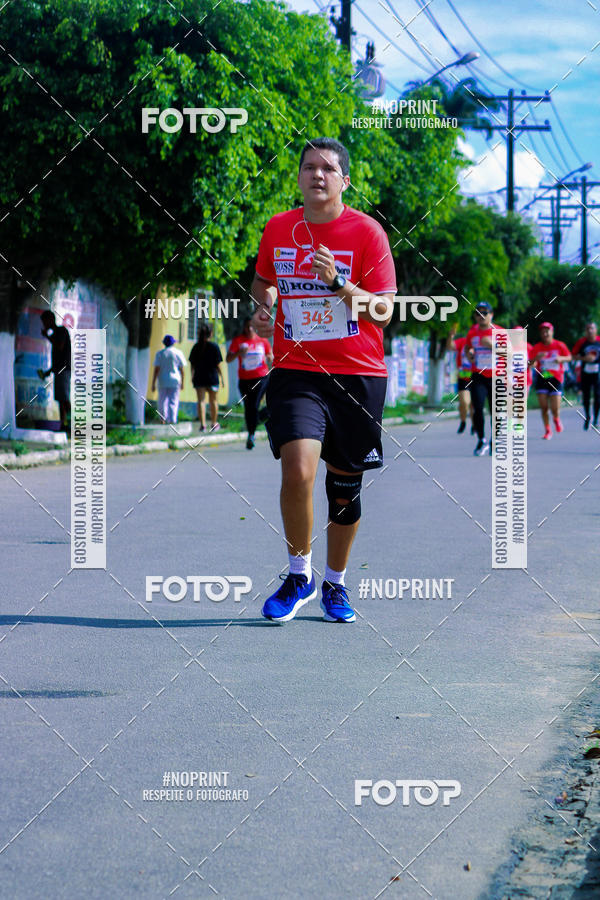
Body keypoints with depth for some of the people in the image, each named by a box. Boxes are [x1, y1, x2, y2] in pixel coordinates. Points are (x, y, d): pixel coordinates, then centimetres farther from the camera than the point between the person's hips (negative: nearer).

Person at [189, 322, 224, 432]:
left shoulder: (196, 347, 0)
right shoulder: (214, 346, -8)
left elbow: (192, 364, 4)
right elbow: (218, 364, -8)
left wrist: (192, 376, 17)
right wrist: (221, 377, 1)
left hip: (199, 378, 2)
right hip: (212, 377, -1)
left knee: (201, 401, 1)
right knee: (213, 400, 12)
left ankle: (202, 424, -9)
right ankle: (214, 424, 21)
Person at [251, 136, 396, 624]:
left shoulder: (367, 231, -4)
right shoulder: (278, 228, 6)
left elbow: (384, 311, -7)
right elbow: (263, 281, 25)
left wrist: (339, 282, -21)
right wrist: (262, 306, 3)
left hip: (357, 375, -1)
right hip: (295, 371, 1)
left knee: (344, 487, 7)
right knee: (298, 470, -20)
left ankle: (336, 583, 29)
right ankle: (300, 574, 1)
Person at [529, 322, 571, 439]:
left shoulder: (559, 345, -1)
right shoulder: (537, 347, -1)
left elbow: (569, 357, 9)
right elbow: (530, 363, -7)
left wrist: (561, 358, -12)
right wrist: (536, 358, -27)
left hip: (556, 378, -1)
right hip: (541, 379, 1)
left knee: (555, 409, -7)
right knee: (543, 407, -2)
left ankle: (556, 419, 29)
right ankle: (547, 431, 15)